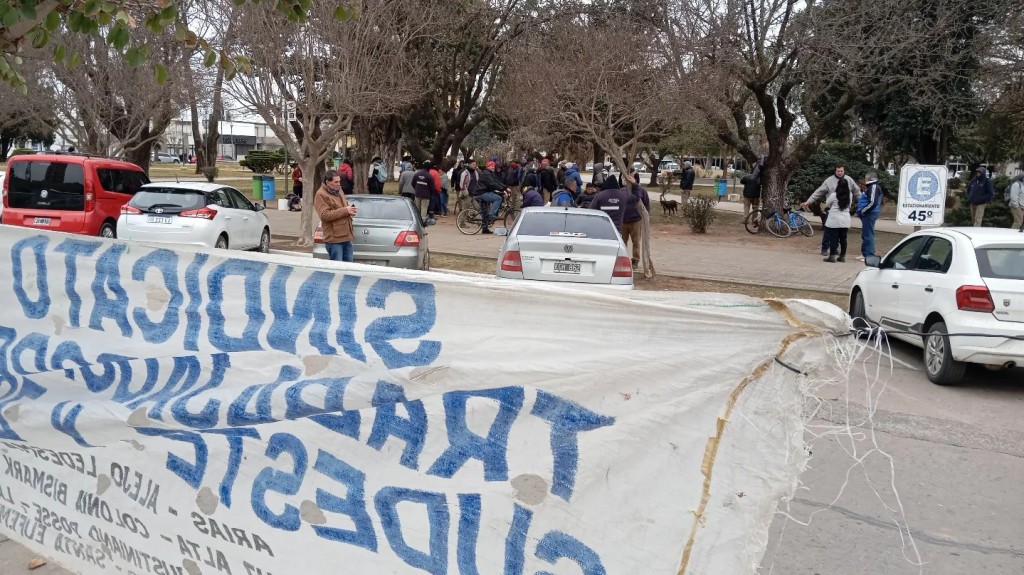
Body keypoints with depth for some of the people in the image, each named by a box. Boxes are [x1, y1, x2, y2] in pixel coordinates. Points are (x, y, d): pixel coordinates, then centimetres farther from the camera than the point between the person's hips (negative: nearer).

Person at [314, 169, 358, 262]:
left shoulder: (339, 191, 15)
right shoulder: (321, 195, -12)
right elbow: (324, 215, -21)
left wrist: (350, 210, 3)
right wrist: (345, 210, -21)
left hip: (346, 235, 8)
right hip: (334, 238, -8)